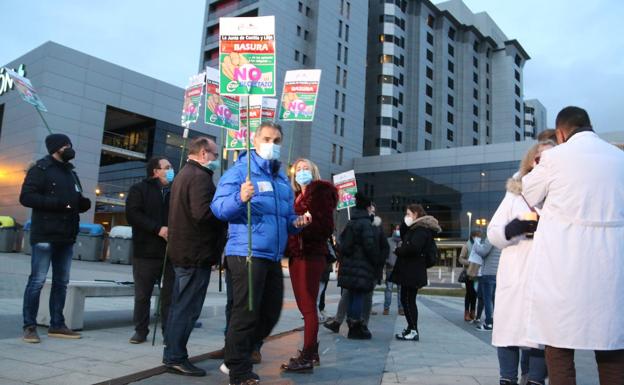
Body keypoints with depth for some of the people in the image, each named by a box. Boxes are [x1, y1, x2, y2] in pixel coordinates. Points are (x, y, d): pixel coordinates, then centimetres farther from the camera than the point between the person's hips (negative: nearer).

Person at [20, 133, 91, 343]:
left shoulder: (71, 172, 20)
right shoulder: (40, 169, -2)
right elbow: (26, 197, -12)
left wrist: (83, 203, 0)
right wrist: (57, 203, -21)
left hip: (67, 237, 7)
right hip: (45, 235, -7)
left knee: (61, 282, 10)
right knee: (37, 281, -4)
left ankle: (57, 325, 18)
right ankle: (29, 326, 4)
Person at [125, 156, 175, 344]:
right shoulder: (139, 189, 5)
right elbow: (132, 214, -7)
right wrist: (158, 228, -16)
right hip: (147, 252, -2)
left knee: (170, 294, 3)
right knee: (142, 294, 5)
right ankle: (141, 331, 17)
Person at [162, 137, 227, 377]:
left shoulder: (184, 174, 18)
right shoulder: (200, 176, -15)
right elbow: (203, 213, -27)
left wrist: (221, 208, 13)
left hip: (183, 249, 11)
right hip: (196, 252, -11)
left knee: (179, 305, 16)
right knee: (187, 307, -4)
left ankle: (172, 353, 24)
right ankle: (176, 357, 3)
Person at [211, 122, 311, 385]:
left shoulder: (283, 179, 18)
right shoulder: (240, 171, -4)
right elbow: (218, 207, -14)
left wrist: (296, 223, 3)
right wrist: (240, 198, -33)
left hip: (273, 257, 8)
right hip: (247, 253, -8)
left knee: (270, 314, 15)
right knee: (245, 314, -4)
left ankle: (236, 356, 34)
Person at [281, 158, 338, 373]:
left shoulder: (321, 192, -1)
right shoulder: (297, 197, 22)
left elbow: (326, 227, -11)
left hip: (311, 254, -8)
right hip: (296, 254, 8)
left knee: (308, 307, -7)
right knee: (305, 306, 11)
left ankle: (307, 358, -4)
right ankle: (311, 352, 20)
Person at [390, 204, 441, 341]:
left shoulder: (421, 229, -13)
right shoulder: (415, 228, 19)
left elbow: (413, 247, -25)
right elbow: (404, 238, 23)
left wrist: (398, 250, -11)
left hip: (412, 272, -10)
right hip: (410, 271, 10)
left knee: (407, 300, -7)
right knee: (408, 300, 14)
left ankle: (413, 331, -3)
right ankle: (411, 329, 20)